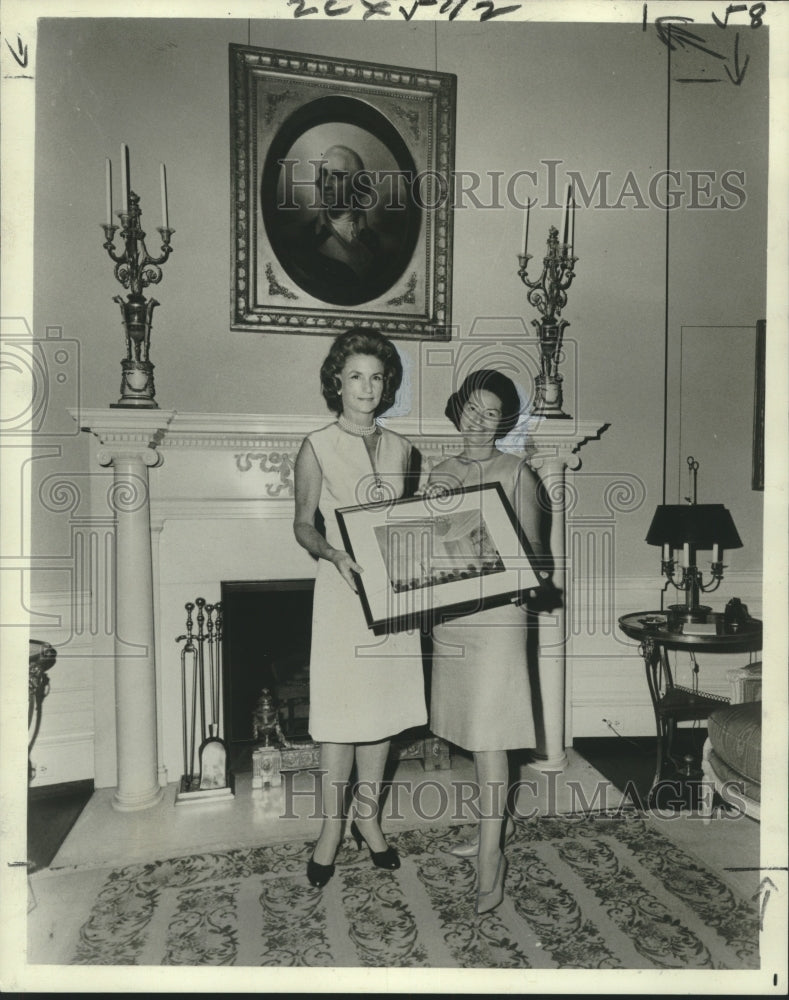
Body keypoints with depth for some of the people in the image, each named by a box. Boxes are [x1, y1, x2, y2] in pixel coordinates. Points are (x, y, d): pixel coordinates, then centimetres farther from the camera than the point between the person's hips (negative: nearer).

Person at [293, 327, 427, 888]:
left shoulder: (400, 449, 9)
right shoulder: (317, 448, -3)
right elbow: (303, 526, -2)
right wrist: (335, 553, -21)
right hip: (343, 590, -4)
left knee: (385, 706, 11)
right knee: (341, 712, 2)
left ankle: (368, 816, 29)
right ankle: (332, 827, 21)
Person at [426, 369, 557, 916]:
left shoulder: (516, 472, -5)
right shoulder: (440, 474, 10)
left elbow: (534, 555, -6)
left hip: (497, 616, -6)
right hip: (450, 616, 6)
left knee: (489, 736, -4)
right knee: (471, 728, 16)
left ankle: (490, 862, 7)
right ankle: (491, 827, 34)